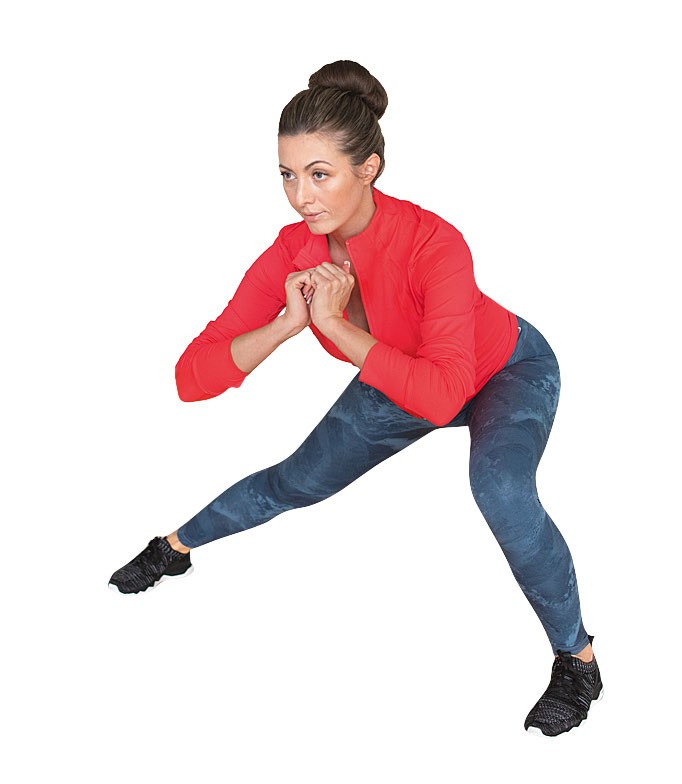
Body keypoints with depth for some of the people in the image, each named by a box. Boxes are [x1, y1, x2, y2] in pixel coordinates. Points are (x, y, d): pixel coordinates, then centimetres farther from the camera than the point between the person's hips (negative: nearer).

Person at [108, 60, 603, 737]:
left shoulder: (432, 243, -40)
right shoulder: (294, 251, -25)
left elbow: (443, 396, -48)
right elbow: (192, 378, -26)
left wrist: (336, 326, -44)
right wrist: (287, 324, -41)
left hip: (505, 373, -5)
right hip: (399, 380, 5)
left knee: (499, 487, -33)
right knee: (297, 482, 14)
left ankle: (577, 657, -12)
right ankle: (175, 547, 42)